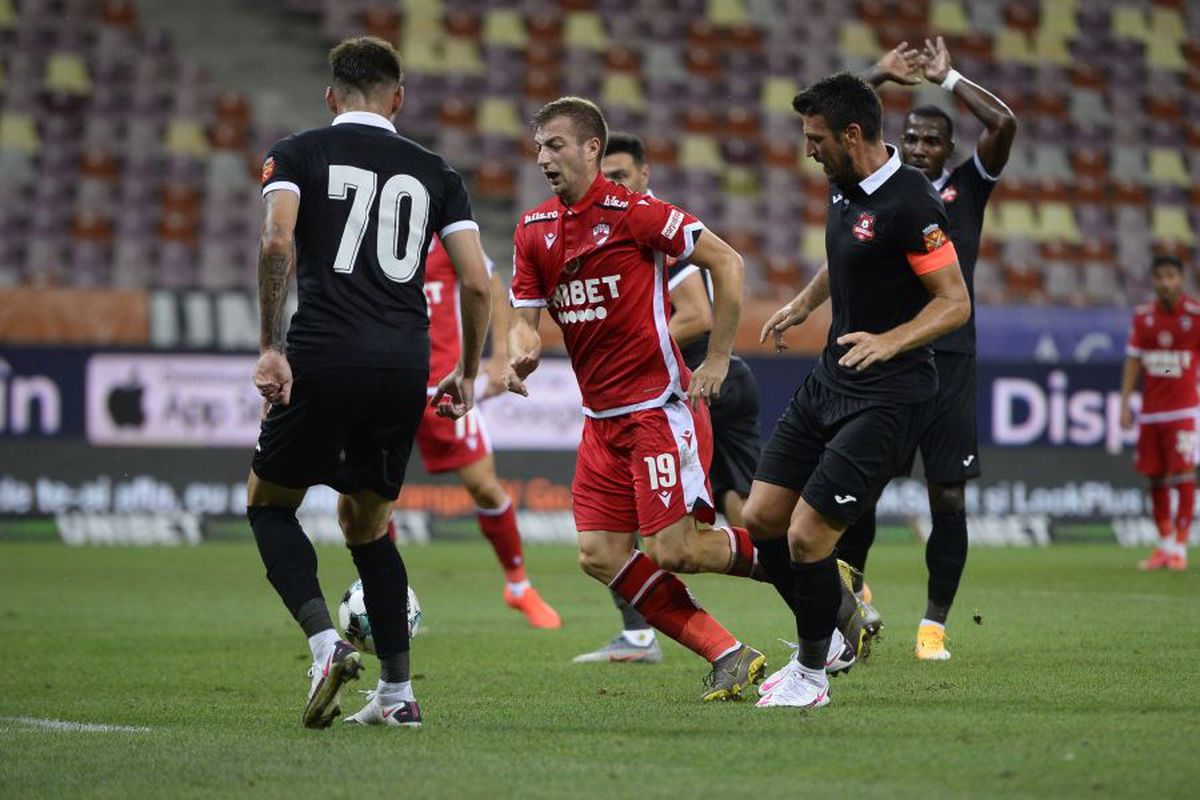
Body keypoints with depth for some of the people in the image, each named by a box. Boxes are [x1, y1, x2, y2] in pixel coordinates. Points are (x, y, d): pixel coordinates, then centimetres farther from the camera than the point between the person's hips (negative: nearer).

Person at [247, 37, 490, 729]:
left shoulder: (299, 154, 9)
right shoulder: (434, 172, 16)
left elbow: (277, 241, -10)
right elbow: (476, 282, 8)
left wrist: (272, 347, -8)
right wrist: (469, 373, 21)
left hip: (324, 356, -3)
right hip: (406, 361, 3)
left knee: (269, 503, 16)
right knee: (365, 522, 20)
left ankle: (325, 643, -8)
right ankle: (398, 692, 13)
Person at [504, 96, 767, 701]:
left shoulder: (630, 211, -12)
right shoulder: (533, 230, 9)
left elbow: (726, 262, -9)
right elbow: (525, 316, 10)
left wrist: (717, 361, -10)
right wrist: (521, 355, -14)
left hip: (661, 406, -7)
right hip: (602, 417, 7)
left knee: (672, 551, -13)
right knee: (600, 555, -4)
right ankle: (729, 657, 2)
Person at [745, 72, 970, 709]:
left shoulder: (908, 203, -20)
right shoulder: (844, 184, 7)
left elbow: (955, 302, -19)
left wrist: (888, 341, -31)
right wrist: (803, 304, 23)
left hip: (887, 397, -9)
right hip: (829, 379, 9)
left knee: (806, 535, -11)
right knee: (762, 517, 5)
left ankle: (812, 674, 10)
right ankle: (832, 632, 25)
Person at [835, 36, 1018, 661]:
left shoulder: (966, 187, 8)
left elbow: (1004, 123, -5)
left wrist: (947, 78, 3)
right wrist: (881, 75, 5)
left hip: (948, 359, -1)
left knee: (948, 498, -2)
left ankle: (934, 622, 8)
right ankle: (850, 582, 23)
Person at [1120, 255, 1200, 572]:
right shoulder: (1142, 316, 7)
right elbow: (1133, 360, 9)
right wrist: (1125, 402, 2)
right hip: (1150, 411, 4)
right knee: (1155, 478, 6)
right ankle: (1164, 545, 16)